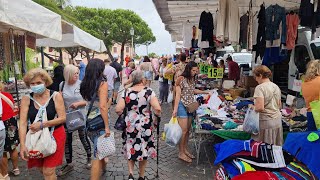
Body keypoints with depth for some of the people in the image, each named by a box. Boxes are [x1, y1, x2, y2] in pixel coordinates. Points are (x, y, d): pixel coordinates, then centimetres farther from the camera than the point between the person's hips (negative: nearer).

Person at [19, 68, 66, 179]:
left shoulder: (55, 96, -10)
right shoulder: (26, 99, -4)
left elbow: (63, 118, -13)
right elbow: (22, 123, -9)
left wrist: (42, 125, -22)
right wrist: (22, 145, -18)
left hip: (54, 135, -3)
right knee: (42, 169, 17)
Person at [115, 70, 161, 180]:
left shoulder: (127, 92, -4)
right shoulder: (149, 91, -11)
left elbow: (118, 110, -8)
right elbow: (157, 109, -21)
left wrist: (126, 114, 9)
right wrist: (157, 118, -2)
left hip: (130, 125, 2)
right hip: (145, 126, -2)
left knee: (130, 150, 20)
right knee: (144, 150, 16)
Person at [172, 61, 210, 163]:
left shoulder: (193, 79, 9)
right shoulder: (181, 79, -12)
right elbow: (178, 95, -14)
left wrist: (205, 92, 25)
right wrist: (175, 109, -18)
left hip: (191, 106, 7)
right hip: (182, 105, -7)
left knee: (188, 130, 12)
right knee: (183, 130, -4)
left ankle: (185, 150, 27)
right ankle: (181, 153, 9)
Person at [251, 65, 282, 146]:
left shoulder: (260, 88, -14)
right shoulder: (276, 87, 9)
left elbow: (260, 107, -22)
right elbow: (279, 106, 17)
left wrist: (252, 107, -4)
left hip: (265, 122, -7)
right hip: (277, 121, 7)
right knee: (276, 147, 12)